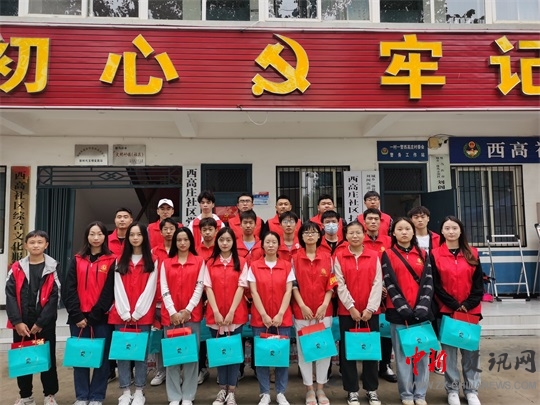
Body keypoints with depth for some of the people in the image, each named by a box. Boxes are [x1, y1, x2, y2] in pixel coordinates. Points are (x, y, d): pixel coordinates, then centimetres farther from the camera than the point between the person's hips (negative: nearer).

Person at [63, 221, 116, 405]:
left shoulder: (111, 261, 0)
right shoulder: (77, 260, 8)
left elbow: (110, 291, -5)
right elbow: (69, 289, 2)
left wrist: (93, 316, -11)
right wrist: (77, 315, -8)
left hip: (102, 318, -2)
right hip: (79, 318, 2)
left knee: (101, 357, 3)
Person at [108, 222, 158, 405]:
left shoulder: (152, 261, 3)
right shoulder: (120, 261, 9)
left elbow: (149, 289, -4)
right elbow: (118, 289, 2)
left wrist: (137, 312, -11)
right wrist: (125, 313, -9)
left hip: (143, 315, -2)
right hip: (121, 315, 2)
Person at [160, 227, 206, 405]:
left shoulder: (199, 262, 3)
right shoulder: (166, 263, 7)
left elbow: (199, 288, -2)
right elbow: (164, 289, 1)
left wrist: (188, 310, -10)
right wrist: (172, 312, -9)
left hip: (192, 314, -1)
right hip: (171, 315, 1)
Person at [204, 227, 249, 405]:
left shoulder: (241, 263, 0)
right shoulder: (210, 263, 4)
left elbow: (241, 288, -5)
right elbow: (208, 288, -1)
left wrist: (231, 312, -12)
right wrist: (216, 312, -10)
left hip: (236, 314, -1)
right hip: (215, 315, 1)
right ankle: (222, 389, 22)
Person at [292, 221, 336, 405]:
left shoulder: (327, 257, 2)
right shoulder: (295, 258, 0)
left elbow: (331, 284, 1)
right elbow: (293, 284, -2)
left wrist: (324, 305, -9)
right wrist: (302, 305, -11)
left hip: (323, 310, 1)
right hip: (302, 311, -1)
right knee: (304, 349, 5)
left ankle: (321, 388, 22)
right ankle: (309, 389, 19)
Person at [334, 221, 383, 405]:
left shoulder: (374, 256, 2)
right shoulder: (339, 257, -1)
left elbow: (377, 284, -2)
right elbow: (340, 285, -5)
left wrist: (370, 308, -10)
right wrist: (351, 307, -12)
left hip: (370, 311, 1)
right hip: (347, 311, -1)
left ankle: (372, 389, 24)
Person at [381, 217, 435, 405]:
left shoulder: (423, 255, 11)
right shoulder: (388, 255, 3)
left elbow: (428, 282, 3)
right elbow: (390, 284, -3)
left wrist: (423, 306, -10)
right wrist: (402, 307, -13)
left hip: (421, 311, 2)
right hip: (398, 312, -2)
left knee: (422, 352, 7)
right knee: (402, 353, 3)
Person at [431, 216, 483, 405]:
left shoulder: (472, 254, 5)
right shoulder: (435, 255, -2)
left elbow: (479, 283, 3)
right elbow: (436, 285, -5)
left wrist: (468, 304, -9)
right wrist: (455, 305, -12)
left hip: (471, 311, 2)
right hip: (446, 311, -2)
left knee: (471, 350, 8)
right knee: (449, 350, 5)